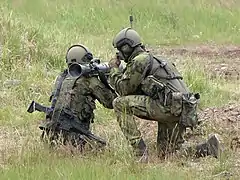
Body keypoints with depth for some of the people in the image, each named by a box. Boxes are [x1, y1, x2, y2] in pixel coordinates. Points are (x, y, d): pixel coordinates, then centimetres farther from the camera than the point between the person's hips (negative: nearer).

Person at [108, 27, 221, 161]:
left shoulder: (140, 60, -2)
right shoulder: (152, 59, 28)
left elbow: (123, 89, -2)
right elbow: (137, 91, 32)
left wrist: (114, 69, 14)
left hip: (169, 106, -10)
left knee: (120, 104, -6)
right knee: (165, 154, 18)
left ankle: (141, 153, -10)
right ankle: (207, 148, 2)